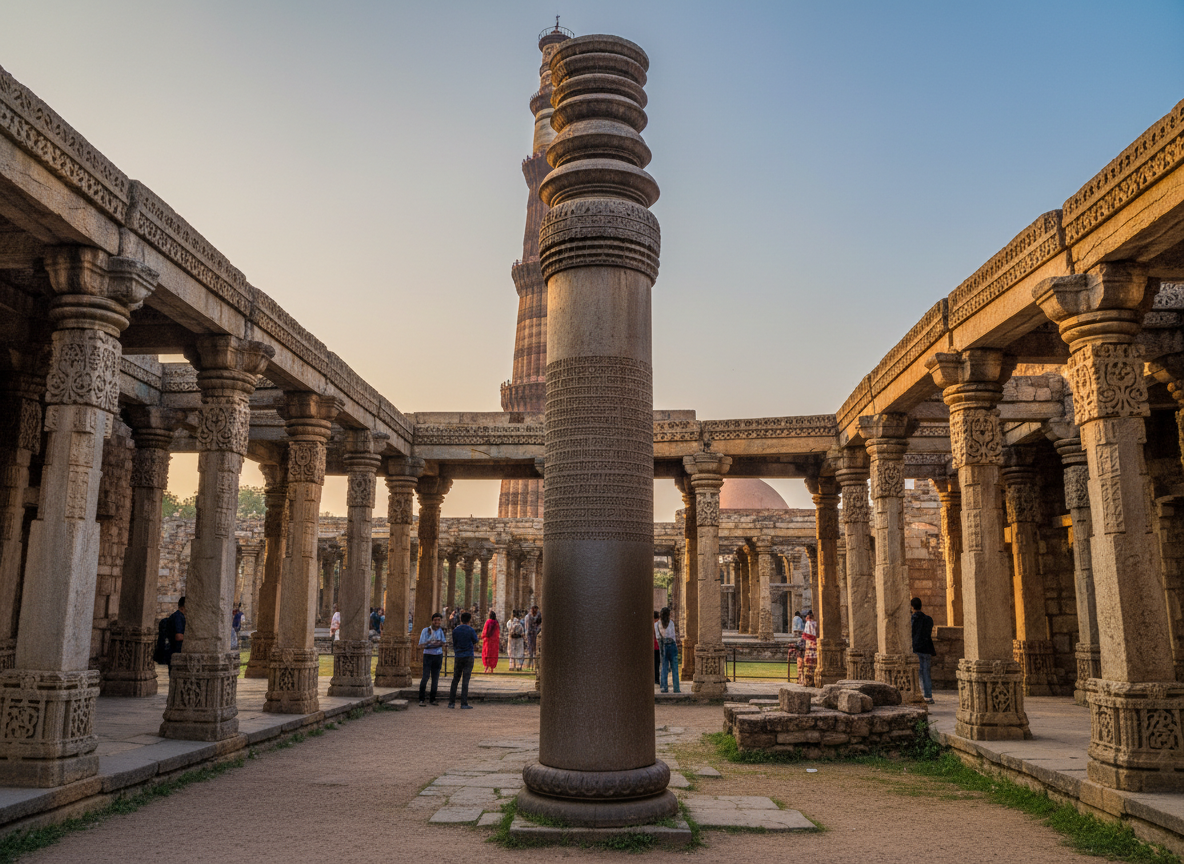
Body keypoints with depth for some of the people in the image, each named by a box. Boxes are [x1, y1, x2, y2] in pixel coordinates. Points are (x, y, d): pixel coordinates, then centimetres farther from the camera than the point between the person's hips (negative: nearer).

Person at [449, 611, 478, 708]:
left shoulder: (455, 631, 2)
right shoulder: (471, 630, -6)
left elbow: (454, 644, 10)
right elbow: (475, 642, 6)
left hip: (458, 657, 3)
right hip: (468, 656, -3)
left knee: (455, 680, 9)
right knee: (465, 680, -2)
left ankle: (451, 702, 9)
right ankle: (464, 703, -2)